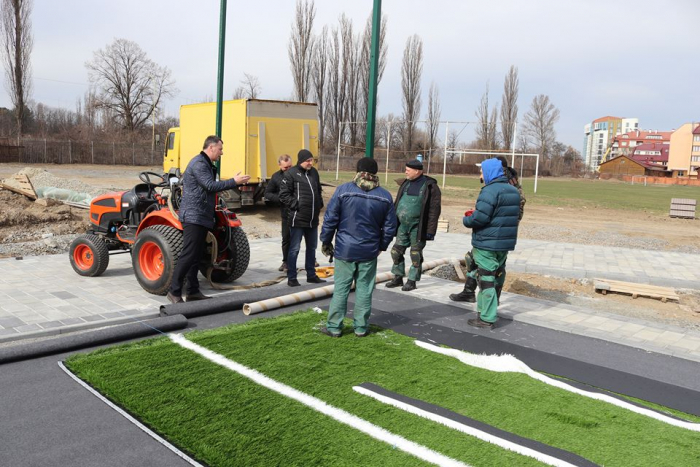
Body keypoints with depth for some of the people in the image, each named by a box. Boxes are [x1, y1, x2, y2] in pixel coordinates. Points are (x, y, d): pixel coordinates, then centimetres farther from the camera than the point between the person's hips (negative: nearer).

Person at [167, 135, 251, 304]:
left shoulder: (207, 165, 19)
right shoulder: (199, 164, -14)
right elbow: (210, 185, -24)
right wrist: (234, 182, -21)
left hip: (202, 218, 11)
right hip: (193, 216, -10)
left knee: (197, 255, 11)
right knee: (188, 255, -10)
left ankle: (193, 291, 16)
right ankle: (174, 291, -4)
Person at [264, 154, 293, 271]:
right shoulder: (276, 177, 2)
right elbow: (267, 193, 5)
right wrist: (280, 198, -11)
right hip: (287, 212, 1)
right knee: (286, 238, 8)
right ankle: (286, 261, 24)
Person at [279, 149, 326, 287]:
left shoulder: (314, 172, 10)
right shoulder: (291, 173, -9)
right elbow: (283, 195, -11)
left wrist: (320, 204, 12)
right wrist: (296, 205, -14)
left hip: (313, 219, 7)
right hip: (298, 218, -7)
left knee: (312, 248, 16)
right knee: (294, 249, 0)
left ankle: (311, 275, 28)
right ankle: (291, 278, 9)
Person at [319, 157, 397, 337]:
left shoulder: (343, 190, -8)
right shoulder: (385, 196, 0)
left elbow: (330, 219, -7)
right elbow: (390, 227, 5)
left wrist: (326, 242, 5)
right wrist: (381, 246, 19)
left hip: (345, 249, -1)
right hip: (369, 252, 2)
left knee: (341, 288, 7)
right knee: (364, 289, 11)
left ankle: (334, 327, 14)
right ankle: (361, 327, 17)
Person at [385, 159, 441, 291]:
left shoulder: (430, 186, -12)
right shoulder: (406, 183, 9)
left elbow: (434, 210, -13)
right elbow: (398, 203, 15)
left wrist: (430, 230, -17)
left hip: (417, 227, -7)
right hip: (403, 225, 7)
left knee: (415, 254, 4)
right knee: (396, 251, 10)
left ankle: (412, 281, 16)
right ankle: (398, 277, 25)